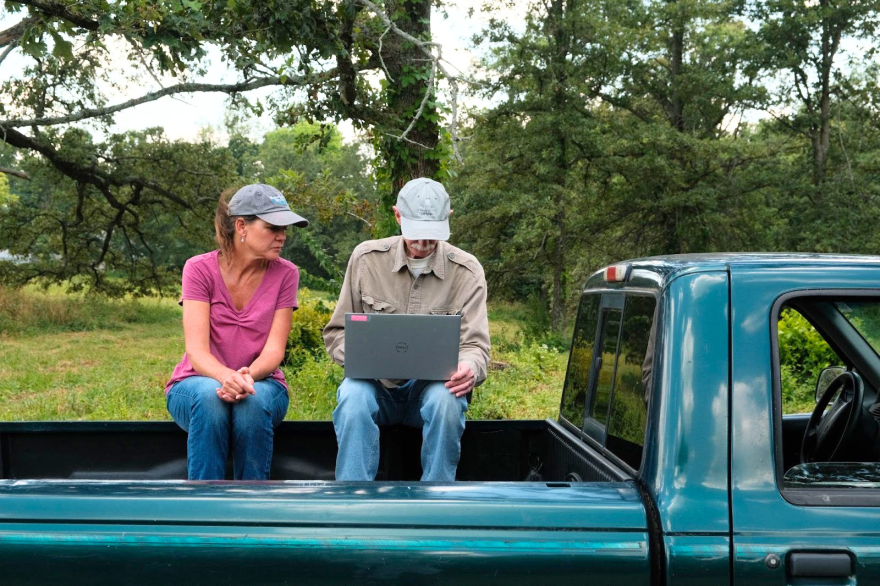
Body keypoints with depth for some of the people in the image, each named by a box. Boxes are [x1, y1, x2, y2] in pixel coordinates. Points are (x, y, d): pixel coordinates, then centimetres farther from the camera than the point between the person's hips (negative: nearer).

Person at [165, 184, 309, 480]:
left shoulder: (285, 273, -4)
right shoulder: (200, 269, -8)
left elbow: (274, 349, -9)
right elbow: (197, 350, -16)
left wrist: (248, 376, -32)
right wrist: (226, 376, -38)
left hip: (261, 383, 1)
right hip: (197, 384, -1)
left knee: (253, 402, -34)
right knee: (209, 395, -35)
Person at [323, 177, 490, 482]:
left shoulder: (467, 270, -1)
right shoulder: (366, 258, 0)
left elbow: (475, 345, -5)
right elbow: (336, 332, 5)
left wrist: (469, 368, -31)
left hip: (434, 386, 0)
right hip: (377, 385, 0)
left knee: (445, 400, -35)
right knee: (353, 397, -34)